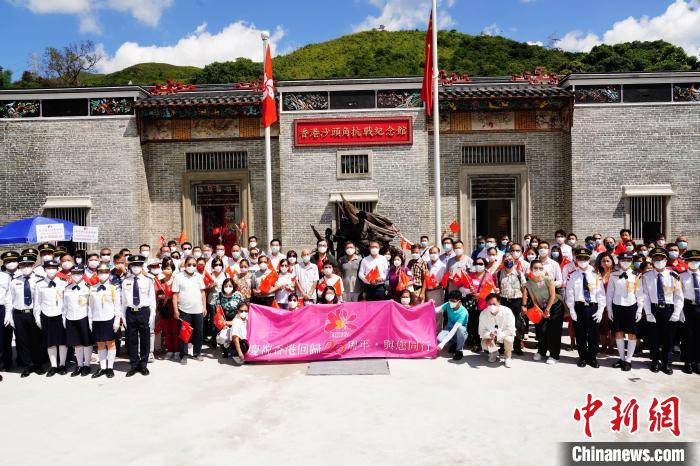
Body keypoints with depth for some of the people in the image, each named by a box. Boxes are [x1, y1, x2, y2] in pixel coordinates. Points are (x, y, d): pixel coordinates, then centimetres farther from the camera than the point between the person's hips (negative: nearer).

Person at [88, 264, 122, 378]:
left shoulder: (113, 289, 0)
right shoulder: (93, 289, 7)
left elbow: (117, 305, 0)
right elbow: (90, 305, 10)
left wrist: (117, 320, -6)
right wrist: (89, 319, 6)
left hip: (109, 320, -3)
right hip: (97, 320, 3)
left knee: (110, 343, 3)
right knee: (100, 344, 8)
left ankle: (110, 368, 11)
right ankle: (102, 368, 16)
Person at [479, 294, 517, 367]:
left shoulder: (507, 311, -24)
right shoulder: (483, 314, -17)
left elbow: (510, 330, -23)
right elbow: (482, 331, -10)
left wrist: (497, 336, -32)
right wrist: (489, 335, -33)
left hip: (505, 334, -2)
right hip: (490, 337, 2)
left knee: (508, 339, -35)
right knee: (484, 344, -25)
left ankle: (508, 357, -1)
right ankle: (494, 353, 14)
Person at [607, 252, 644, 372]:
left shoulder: (636, 276, -1)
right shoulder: (613, 276, 2)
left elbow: (640, 294, 0)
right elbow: (609, 293, 6)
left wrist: (639, 310, -4)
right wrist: (609, 309, 4)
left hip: (631, 307, -1)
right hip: (617, 307, 1)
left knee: (632, 334, 2)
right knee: (618, 333, 7)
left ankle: (628, 360, 12)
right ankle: (622, 358, 20)